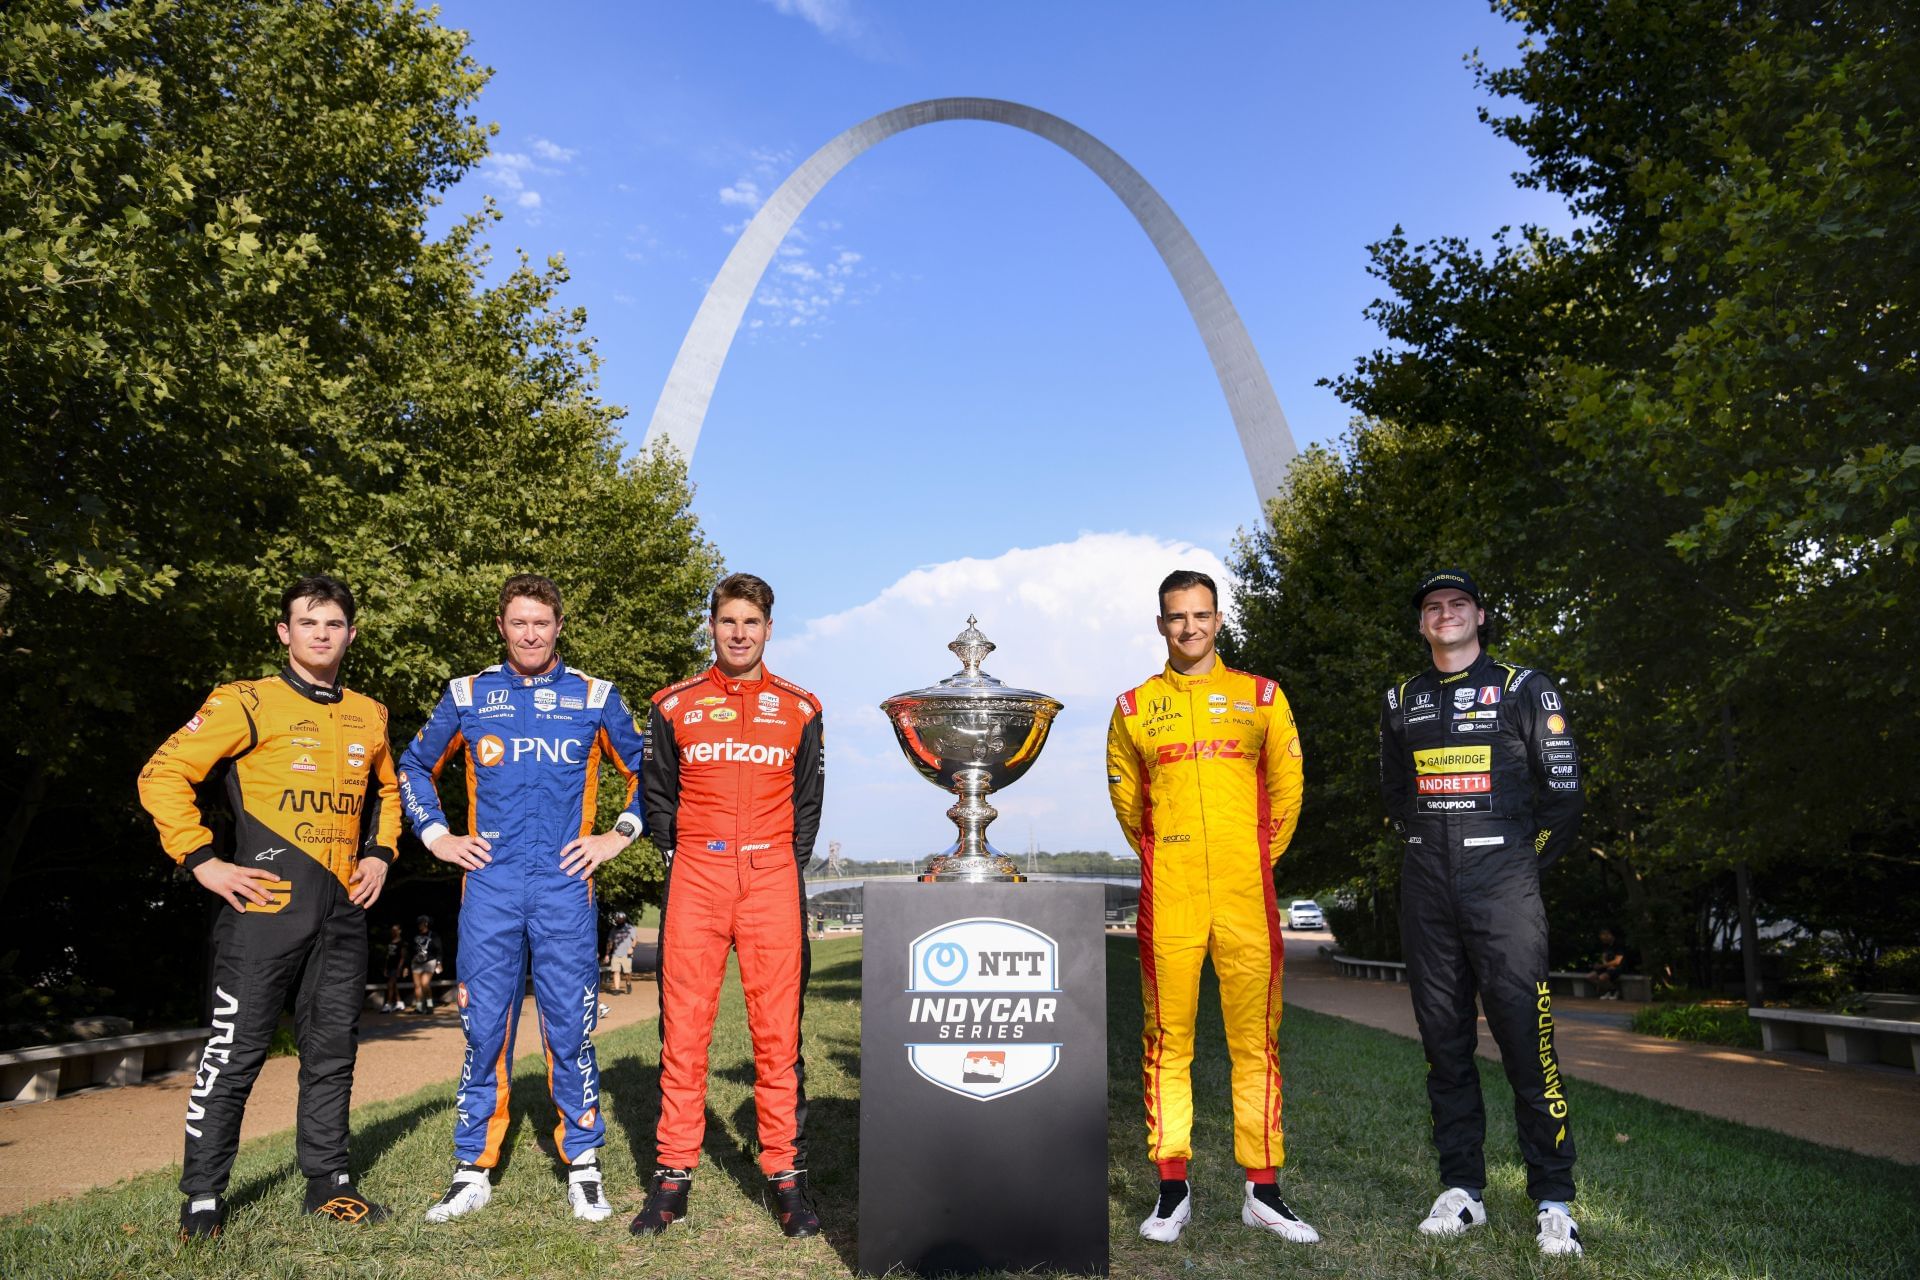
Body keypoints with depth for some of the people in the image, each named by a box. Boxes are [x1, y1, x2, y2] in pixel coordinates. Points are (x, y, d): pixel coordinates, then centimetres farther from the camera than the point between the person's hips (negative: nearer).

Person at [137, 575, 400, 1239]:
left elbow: (388, 790, 29)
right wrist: (203, 861, -11)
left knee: (332, 1050, 11)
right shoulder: (247, 703, -3)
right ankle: (203, 1197, 14)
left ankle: (328, 1179, 23)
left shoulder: (370, 716, 13)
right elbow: (163, 774, -6)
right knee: (236, 1051, -1)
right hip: (265, 904, -5)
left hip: (343, 910, 5)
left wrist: (380, 853, 15)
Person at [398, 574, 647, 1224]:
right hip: (489, 885, 1)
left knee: (570, 1028, 3)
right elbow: (415, 766, 21)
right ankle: (473, 1171, 17)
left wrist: (619, 834, 5)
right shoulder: (468, 695, 8)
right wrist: (437, 836, 11)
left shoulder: (594, 697, 5)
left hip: (566, 885, -1)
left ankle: (583, 1167, 15)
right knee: (483, 1027, 5)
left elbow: (644, 769, 14)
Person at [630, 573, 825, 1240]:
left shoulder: (799, 708, 11)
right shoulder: (675, 706, 10)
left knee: (777, 1029, 0)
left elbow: (808, 800, 14)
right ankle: (673, 1174, 11)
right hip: (695, 878, 0)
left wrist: (788, 863, 6)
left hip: (772, 878, 0)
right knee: (683, 1027, 1)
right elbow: (657, 792, 16)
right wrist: (679, 853, 7)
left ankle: (786, 1174, 9)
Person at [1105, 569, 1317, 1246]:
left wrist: (1258, 857, 12)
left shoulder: (1260, 696, 10)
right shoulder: (1134, 707, 9)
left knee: (1256, 1040, 3)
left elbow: (1286, 786, 14)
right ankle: (1173, 1188, 12)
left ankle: (1263, 1190, 13)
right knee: (1167, 1041, 2)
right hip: (1167, 898, 0)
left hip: (1247, 896, 0)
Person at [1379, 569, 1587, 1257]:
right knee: (1443, 1038, 7)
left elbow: (1562, 786, 2)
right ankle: (1461, 1189, 16)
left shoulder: (1524, 689, 2)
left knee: (1525, 1036, -6)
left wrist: (1526, 862, 2)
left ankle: (1553, 1201, 5)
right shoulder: (1401, 702, 13)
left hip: (1502, 886, -4)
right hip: (1426, 889, 4)